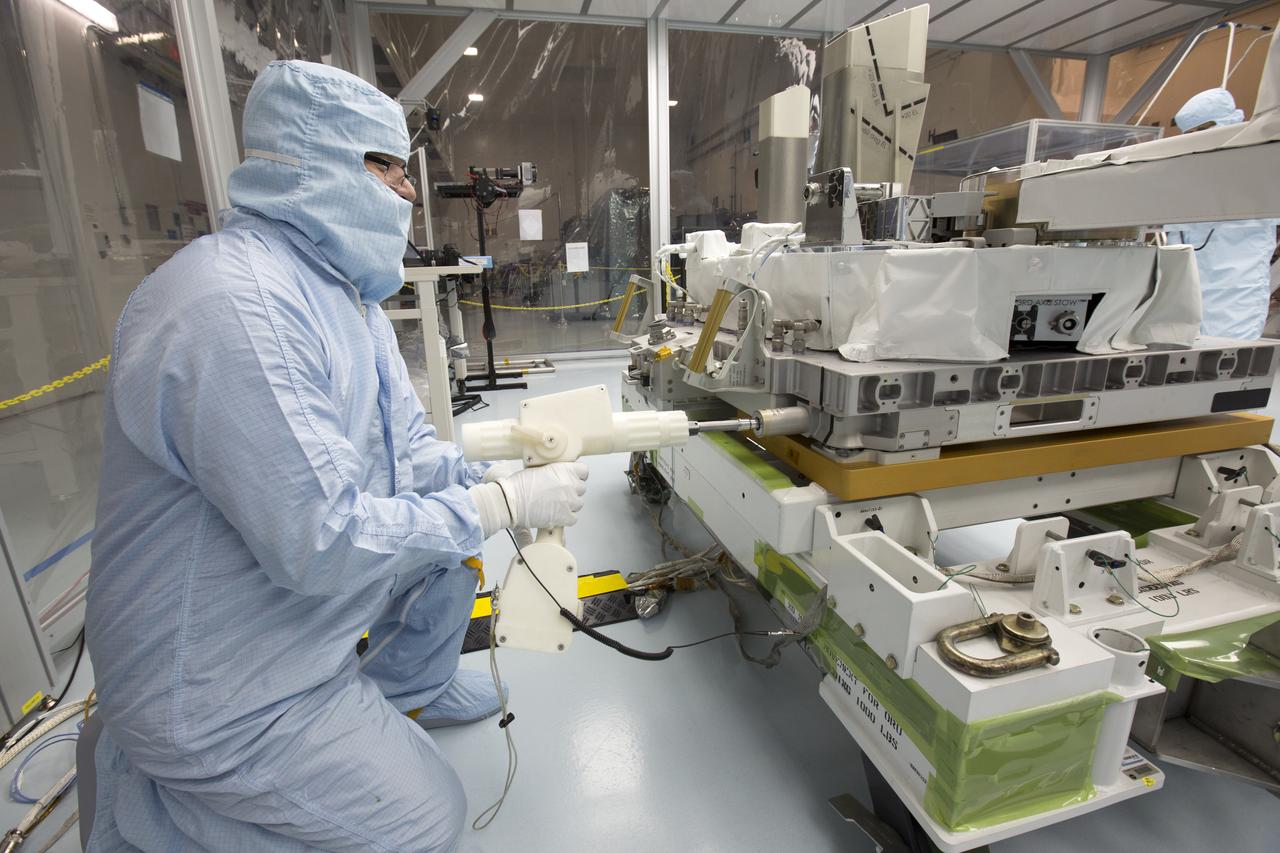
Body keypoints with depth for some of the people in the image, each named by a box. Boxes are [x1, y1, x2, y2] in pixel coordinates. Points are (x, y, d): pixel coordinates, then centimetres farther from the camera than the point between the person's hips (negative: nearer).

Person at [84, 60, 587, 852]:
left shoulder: (346, 293, 3)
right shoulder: (235, 307, -29)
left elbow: (409, 448, 4)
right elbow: (322, 541, -32)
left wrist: (495, 483, -12)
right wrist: (505, 507, -25)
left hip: (303, 595, 9)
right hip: (217, 676, -8)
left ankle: (411, 687, 29)